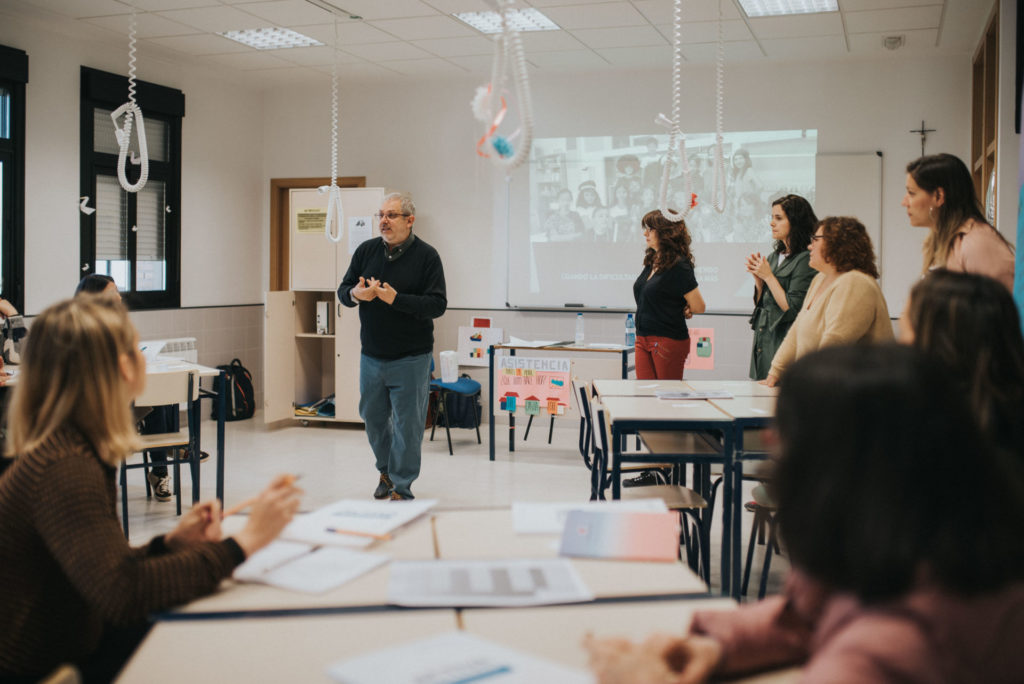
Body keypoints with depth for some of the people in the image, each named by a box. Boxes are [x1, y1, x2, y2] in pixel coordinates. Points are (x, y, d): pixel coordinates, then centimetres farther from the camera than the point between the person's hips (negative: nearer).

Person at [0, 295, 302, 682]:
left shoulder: (81, 450, 6)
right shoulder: (63, 469, -26)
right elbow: (124, 593, -35)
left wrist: (171, 543, -5)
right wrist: (243, 542, -31)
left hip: (79, 646, 9)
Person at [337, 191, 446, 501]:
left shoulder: (426, 256, -8)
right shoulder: (366, 250, 5)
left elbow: (437, 304, -14)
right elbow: (343, 290, 9)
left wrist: (395, 299, -25)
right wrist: (355, 294, -15)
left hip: (411, 359, -4)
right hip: (371, 356, 5)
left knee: (407, 424, 0)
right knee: (373, 417, 16)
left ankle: (401, 488, 13)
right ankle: (386, 471, 38)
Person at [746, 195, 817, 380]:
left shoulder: (805, 260, -12)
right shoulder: (774, 256, 12)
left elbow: (792, 308, -17)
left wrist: (768, 276, -12)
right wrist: (758, 278, 0)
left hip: (785, 342, -8)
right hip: (762, 342, 8)